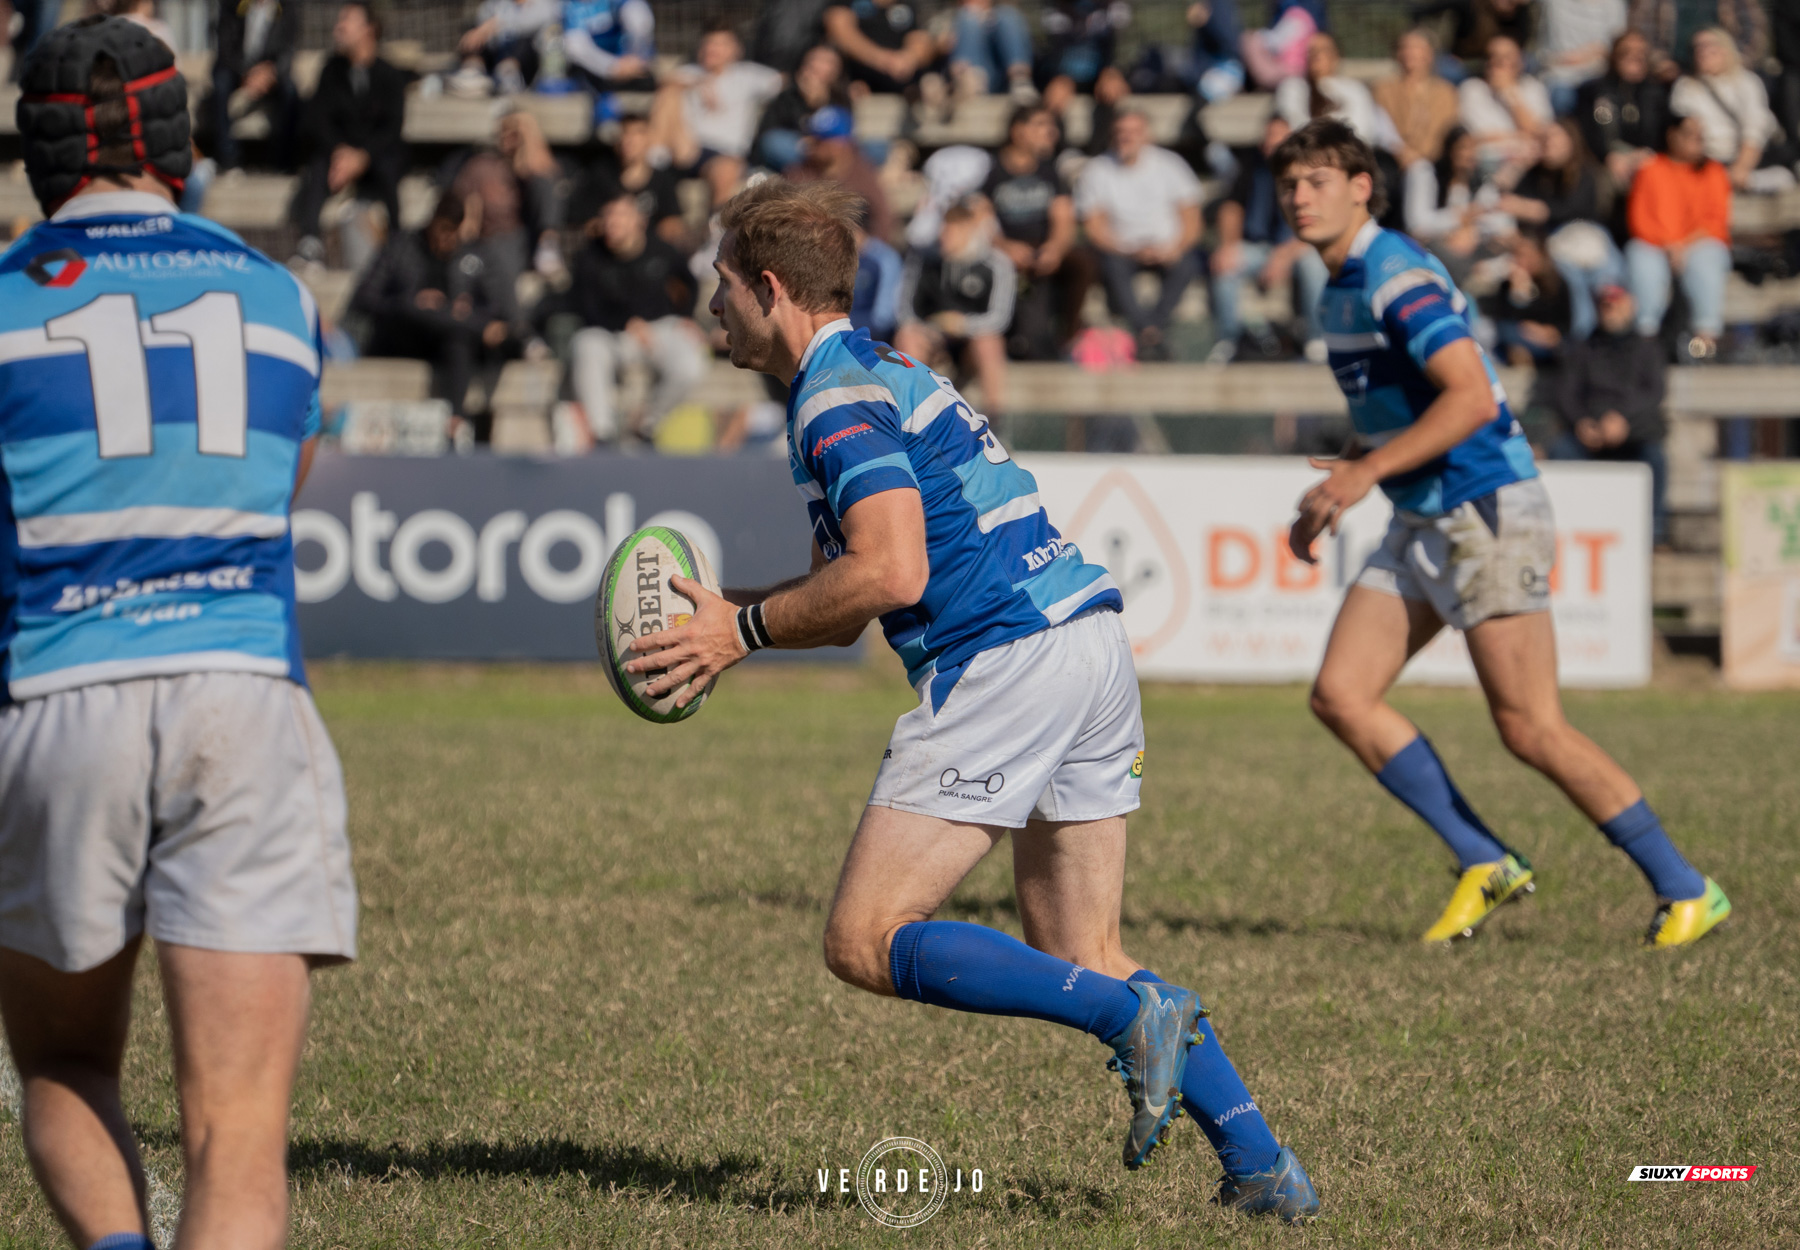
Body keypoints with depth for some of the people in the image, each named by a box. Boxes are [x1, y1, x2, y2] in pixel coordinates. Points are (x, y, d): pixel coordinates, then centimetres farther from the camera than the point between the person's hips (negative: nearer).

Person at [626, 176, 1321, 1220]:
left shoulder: (836, 396, -7)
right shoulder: (889, 372, 25)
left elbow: (890, 572, -21)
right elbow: (846, 598, 28)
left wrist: (746, 628, -9)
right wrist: (718, 610, 14)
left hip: (1006, 661, -10)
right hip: (1091, 636, 10)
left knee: (866, 943, -6)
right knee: (1079, 958, 14)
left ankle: (1134, 1017, -17)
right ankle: (1261, 1163, 5)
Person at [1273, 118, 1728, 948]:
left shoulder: (1396, 276, -15)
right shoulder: (1342, 288, 15)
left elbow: (1471, 397, -26)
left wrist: (1366, 473, -27)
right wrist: (1333, 493, 18)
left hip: (1487, 517, -10)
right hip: (1420, 524, 10)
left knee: (1530, 729, -10)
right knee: (1340, 695, 0)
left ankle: (1685, 891, 1)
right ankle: (1484, 864, 6)